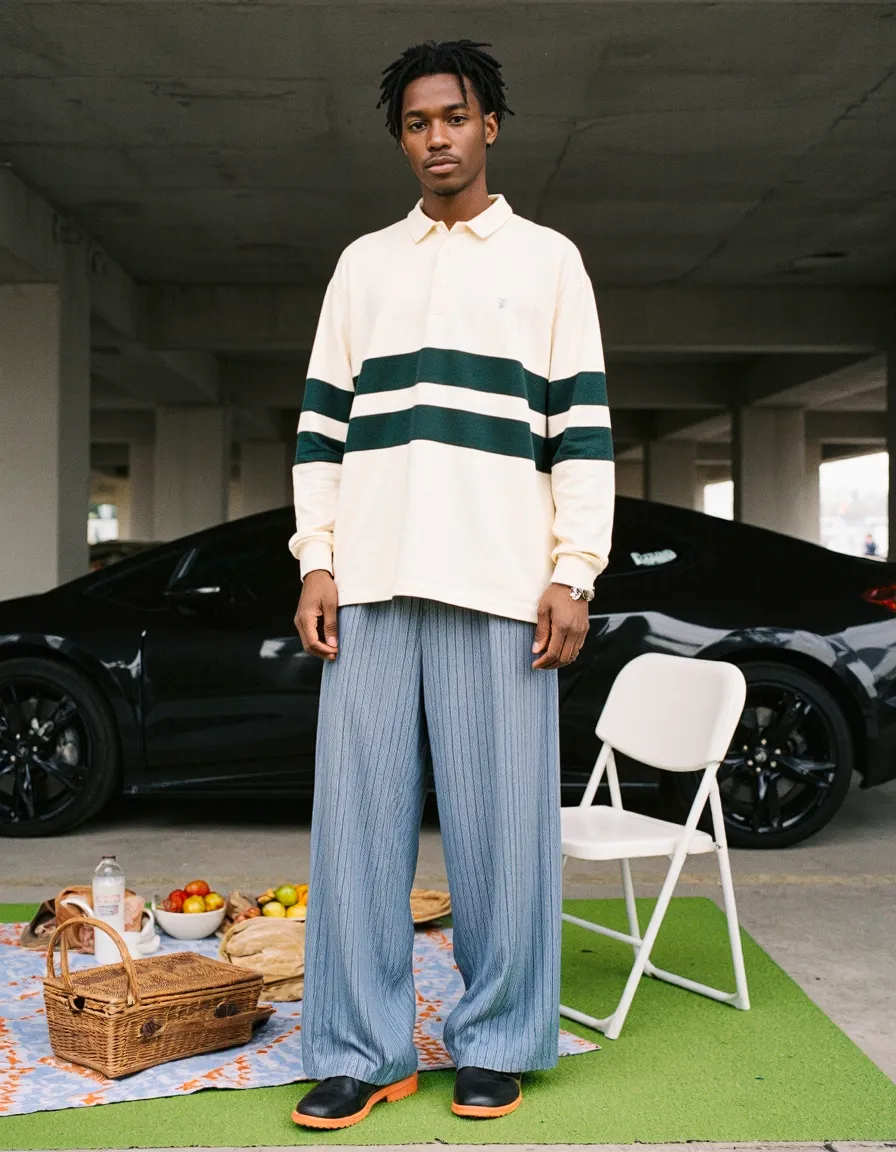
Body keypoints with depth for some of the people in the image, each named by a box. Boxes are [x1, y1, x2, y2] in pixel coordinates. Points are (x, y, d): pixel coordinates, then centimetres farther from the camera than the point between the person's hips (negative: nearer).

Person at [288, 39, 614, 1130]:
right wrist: (316, 560, 4)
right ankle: (362, 1052, 11)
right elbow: (321, 422, 14)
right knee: (357, 818, 1)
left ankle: (495, 1042, 15)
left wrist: (575, 573, -4)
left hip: (501, 583, -2)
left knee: (502, 823, 0)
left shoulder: (547, 258, 11)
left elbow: (582, 426, 4)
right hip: (370, 580, 3)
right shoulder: (362, 263, 18)